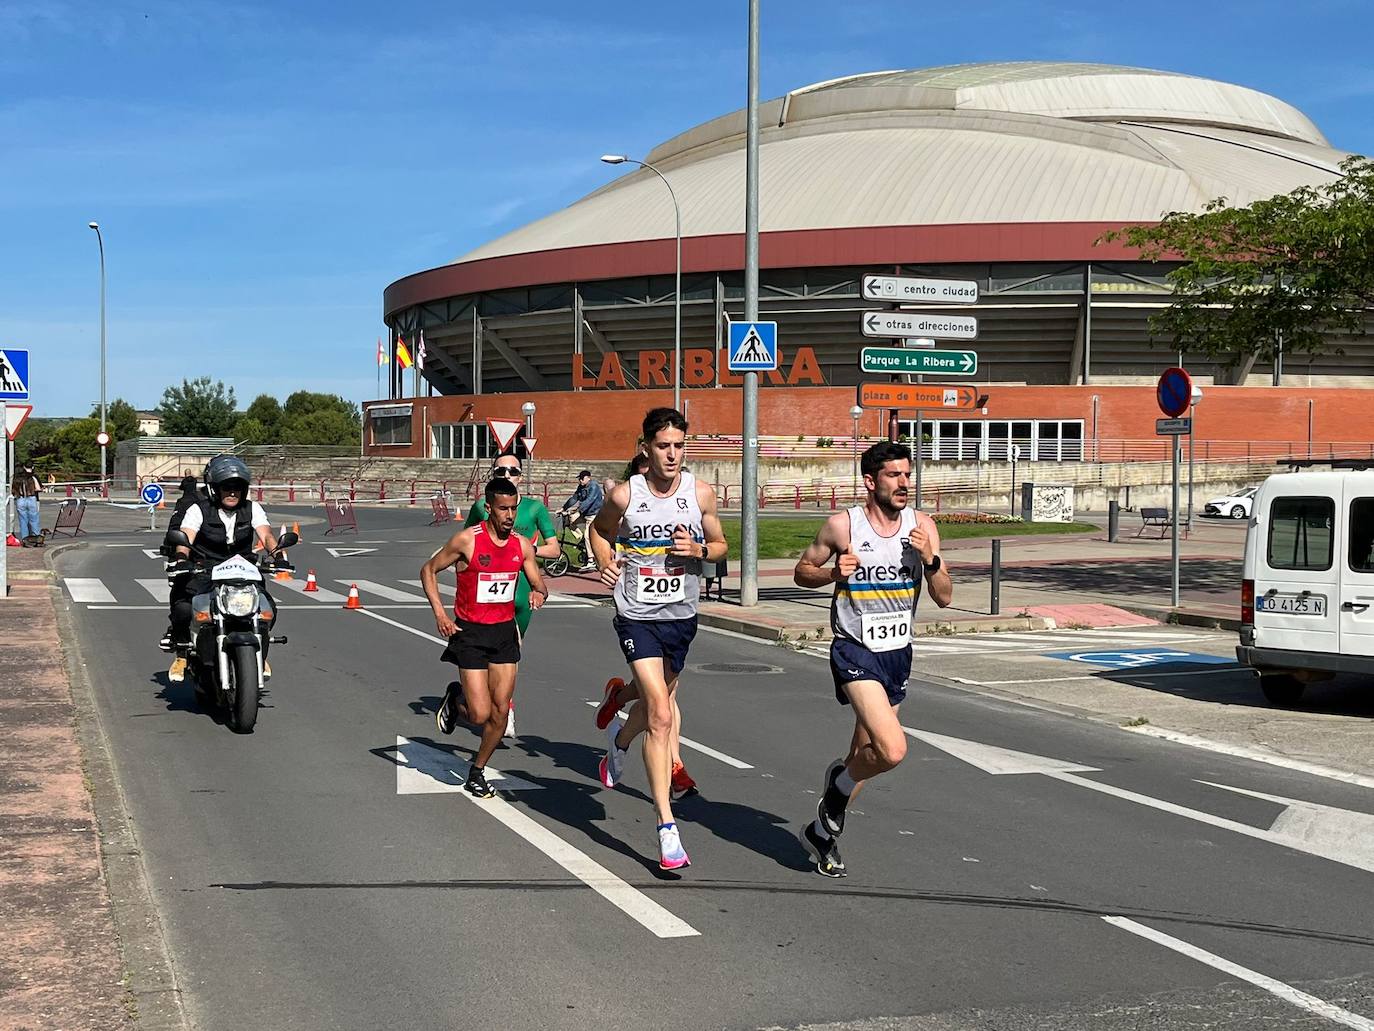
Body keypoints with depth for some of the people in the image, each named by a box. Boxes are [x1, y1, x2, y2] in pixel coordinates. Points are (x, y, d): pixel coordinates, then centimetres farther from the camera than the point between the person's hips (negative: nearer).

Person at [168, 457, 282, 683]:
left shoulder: (252, 509, 6)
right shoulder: (198, 510, -3)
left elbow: (266, 534, -9)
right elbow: (185, 537, -18)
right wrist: (181, 558, -40)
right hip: (205, 571, -2)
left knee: (267, 610, -20)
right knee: (183, 609, -29)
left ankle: (260, 654, 11)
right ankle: (182, 655, 0)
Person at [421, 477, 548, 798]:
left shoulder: (522, 545, 1)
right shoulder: (467, 540, -12)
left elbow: (539, 584, 10)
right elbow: (428, 570, -1)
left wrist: (539, 594, -14)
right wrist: (439, 613, -11)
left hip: (505, 631, 4)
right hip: (470, 632, -4)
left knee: (500, 712, 4)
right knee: (481, 714, -9)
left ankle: (477, 772, 23)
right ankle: (454, 700, 26)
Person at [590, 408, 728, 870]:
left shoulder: (700, 493, -3)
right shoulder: (625, 495, -8)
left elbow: (720, 545, 9)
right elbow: (600, 530, 13)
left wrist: (699, 549, -13)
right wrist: (606, 562, -6)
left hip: (681, 617, 4)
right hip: (638, 618, -4)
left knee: (655, 706, 22)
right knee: (661, 717, -16)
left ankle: (619, 739, 60)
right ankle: (667, 828, -14)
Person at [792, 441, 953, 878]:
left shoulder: (923, 526, 0)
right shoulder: (842, 526, -9)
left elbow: (944, 598, 0)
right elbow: (802, 571, 4)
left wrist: (931, 561, -18)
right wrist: (833, 573, -16)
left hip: (898, 652, 5)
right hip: (855, 651, -5)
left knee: (867, 755, 14)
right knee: (892, 749, -23)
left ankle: (822, 831, 35)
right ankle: (839, 784, 8)